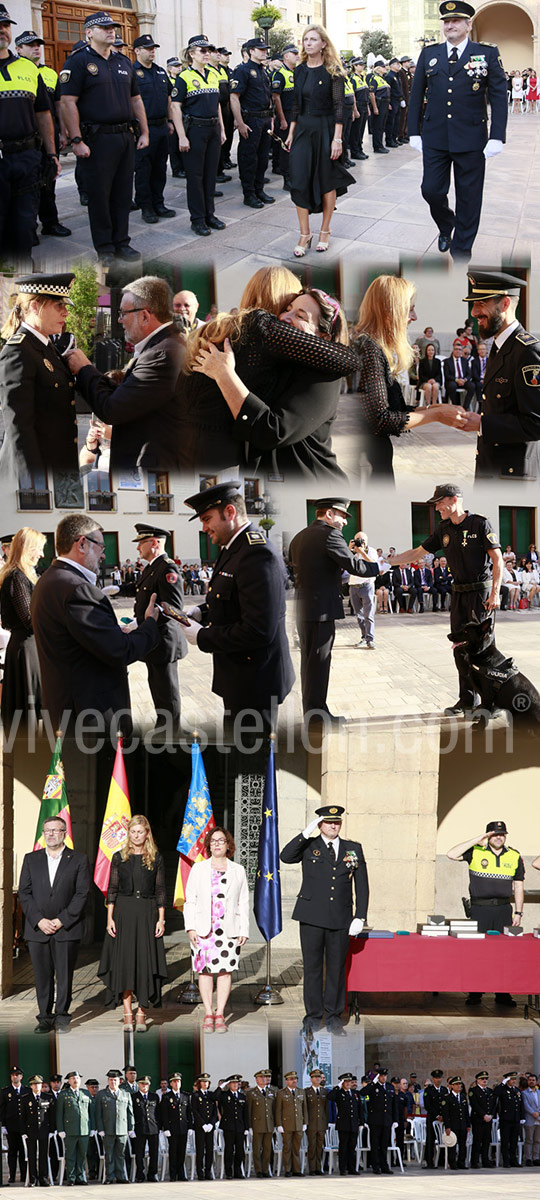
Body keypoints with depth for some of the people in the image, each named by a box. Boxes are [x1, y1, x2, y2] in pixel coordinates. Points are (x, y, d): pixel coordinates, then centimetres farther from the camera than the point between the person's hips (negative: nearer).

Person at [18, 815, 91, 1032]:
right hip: (37, 929, 2)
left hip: (67, 929, -2)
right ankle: (45, 1018, 10)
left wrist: (61, 921, -11)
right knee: (42, 975, 3)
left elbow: (82, 894, -3)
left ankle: (62, 1015, 11)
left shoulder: (79, 860, 3)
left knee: (64, 975, 1)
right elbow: (24, 893, 5)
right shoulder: (31, 859, 10)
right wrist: (39, 920, -8)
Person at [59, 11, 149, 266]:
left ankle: (121, 242, 17)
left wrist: (144, 132, 14)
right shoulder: (79, 62, -6)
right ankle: (104, 247, 6)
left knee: (123, 192, 9)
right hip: (97, 139, -6)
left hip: (125, 137, 6)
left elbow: (136, 99, 21)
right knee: (99, 194, 0)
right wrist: (76, 140, -18)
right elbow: (68, 103, -12)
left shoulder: (124, 63, 14)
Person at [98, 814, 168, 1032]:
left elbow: (160, 891, 6)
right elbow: (112, 889, 4)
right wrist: (110, 918, -3)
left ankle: (141, 1013, 6)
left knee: (146, 962, -2)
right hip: (123, 912, 0)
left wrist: (161, 919, -1)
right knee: (124, 962, -2)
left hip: (147, 914, 0)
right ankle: (127, 1013, 3)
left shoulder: (156, 859, 5)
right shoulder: (119, 857, 5)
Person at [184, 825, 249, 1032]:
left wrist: (244, 930, 2)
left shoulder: (238, 871, 11)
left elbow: (244, 904, 10)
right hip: (203, 928, 0)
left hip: (229, 928, 0)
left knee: (225, 970, -3)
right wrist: (190, 928, -4)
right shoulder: (198, 869, 10)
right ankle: (208, 1015, 2)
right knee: (205, 970, -2)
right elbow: (190, 900, 6)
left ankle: (220, 1015, 2)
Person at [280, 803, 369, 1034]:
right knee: (312, 968, 2)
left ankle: (333, 1017, 14)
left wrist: (360, 917, 1)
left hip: (341, 919, 2)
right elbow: (285, 857, -14)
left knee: (336, 968, 5)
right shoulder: (309, 846, 5)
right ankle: (313, 1017, 10)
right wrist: (307, 833, -18)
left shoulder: (353, 849, 10)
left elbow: (362, 887, 10)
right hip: (312, 917, -1)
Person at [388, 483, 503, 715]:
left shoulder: (480, 524, -10)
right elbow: (418, 553, 15)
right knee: (460, 646, 6)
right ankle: (467, 700, 13)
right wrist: (387, 562, 7)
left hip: (481, 591, -7)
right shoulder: (444, 530, 10)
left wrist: (495, 593, -19)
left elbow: (498, 560, -12)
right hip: (459, 592, 7)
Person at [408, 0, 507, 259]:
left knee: (468, 197, 3)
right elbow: (416, 96, 10)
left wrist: (496, 138, -10)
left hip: (471, 139, -2)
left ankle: (461, 248, 16)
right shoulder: (429, 55, 6)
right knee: (431, 190, 4)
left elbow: (499, 98, -3)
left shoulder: (487, 54, -1)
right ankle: (446, 226, 33)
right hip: (435, 138, 2)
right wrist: (414, 133, 4)